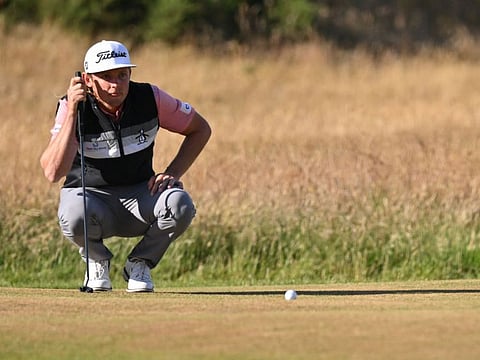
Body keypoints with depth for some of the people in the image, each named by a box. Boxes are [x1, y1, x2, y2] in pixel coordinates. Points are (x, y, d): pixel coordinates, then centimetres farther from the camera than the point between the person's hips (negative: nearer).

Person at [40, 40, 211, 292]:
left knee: (180, 205, -30)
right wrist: (72, 112, -35)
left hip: (140, 194, 2)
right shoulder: (71, 107, -18)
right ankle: (97, 260, 0)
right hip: (90, 195, -2)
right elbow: (53, 173, -31)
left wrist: (173, 173, -9)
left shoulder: (149, 97, -11)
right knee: (75, 217, -38)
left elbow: (200, 129, 4)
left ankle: (140, 263, 0)